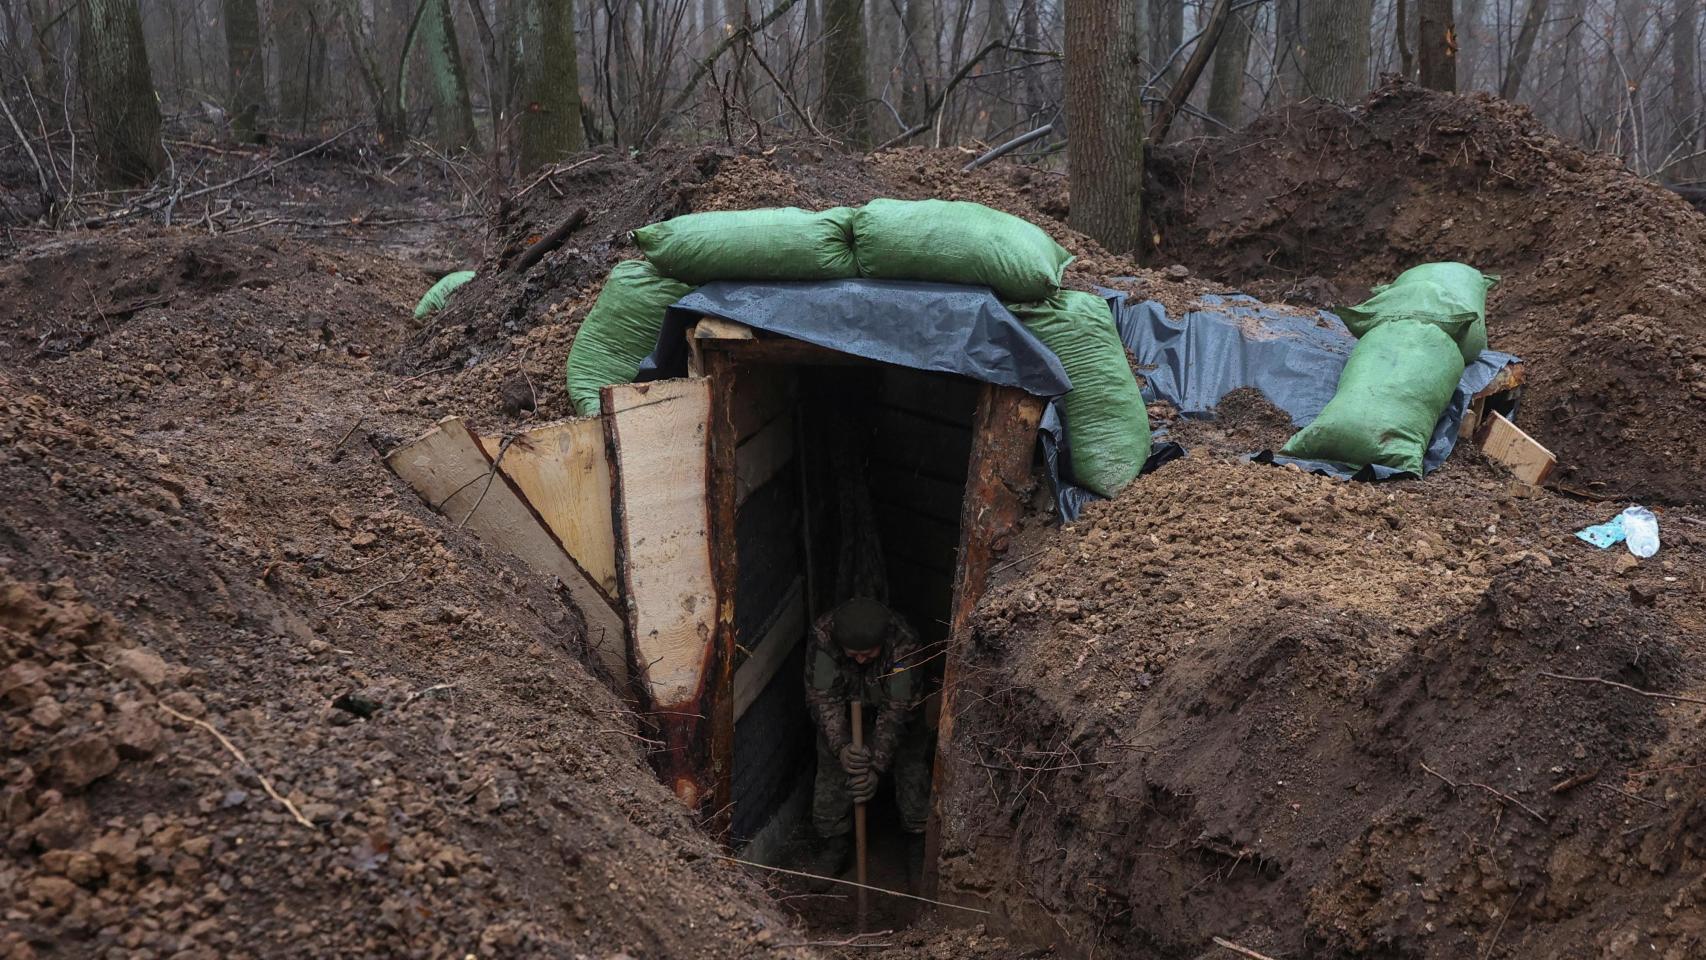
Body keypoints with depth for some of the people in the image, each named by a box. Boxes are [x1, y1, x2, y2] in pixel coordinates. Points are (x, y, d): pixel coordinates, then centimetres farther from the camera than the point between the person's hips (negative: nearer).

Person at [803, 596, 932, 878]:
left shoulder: (903, 644, -39)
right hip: (845, 706, 1)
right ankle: (833, 845, 11)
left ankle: (920, 840, 19)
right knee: (831, 771, -5)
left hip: (894, 708, -1)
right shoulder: (824, 635, -36)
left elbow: (895, 711, -35)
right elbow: (824, 698, -32)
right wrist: (840, 747, -46)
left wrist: (877, 766, -41)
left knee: (912, 768, -1)